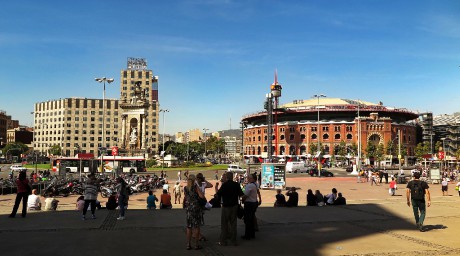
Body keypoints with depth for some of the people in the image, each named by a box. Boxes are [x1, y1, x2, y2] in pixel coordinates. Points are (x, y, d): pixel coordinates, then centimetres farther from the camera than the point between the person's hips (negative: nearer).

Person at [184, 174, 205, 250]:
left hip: (188, 208, 4)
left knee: (189, 227, 10)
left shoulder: (185, 188, 2)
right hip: (196, 208, -4)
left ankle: (188, 244, 13)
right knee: (196, 227, 5)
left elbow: (186, 197, 12)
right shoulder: (195, 187, -13)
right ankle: (197, 245, 10)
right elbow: (202, 196, -19)